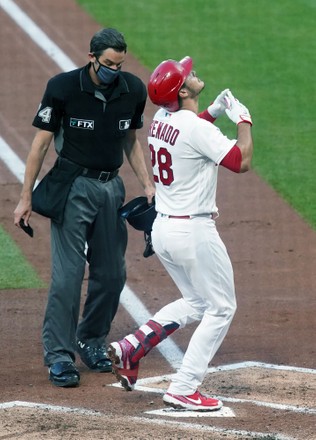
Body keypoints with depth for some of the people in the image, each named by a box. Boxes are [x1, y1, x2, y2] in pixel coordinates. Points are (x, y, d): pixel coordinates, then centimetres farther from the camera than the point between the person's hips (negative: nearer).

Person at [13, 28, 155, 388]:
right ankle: (59, 355, -4)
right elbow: (41, 142, -7)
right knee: (68, 274, -10)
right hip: (73, 186, -5)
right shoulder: (63, 87, -13)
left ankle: (91, 341, 27)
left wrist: (147, 185, 6)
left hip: (111, 187, 5)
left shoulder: (133, 89, 0)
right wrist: (26, 197, -7)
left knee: (112, 273, 8)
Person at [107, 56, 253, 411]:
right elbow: (241, 162, -18)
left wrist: (214, 112, 15)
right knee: (221, 307, 6)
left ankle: (130, 348, 10)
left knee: (196, 303, 24)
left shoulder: (161, 120, 5)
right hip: (194, 232, -8)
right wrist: (243, 119, -5)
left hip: (162, 229, 8)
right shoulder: (197, 128, -20)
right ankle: (183, 390, 2)